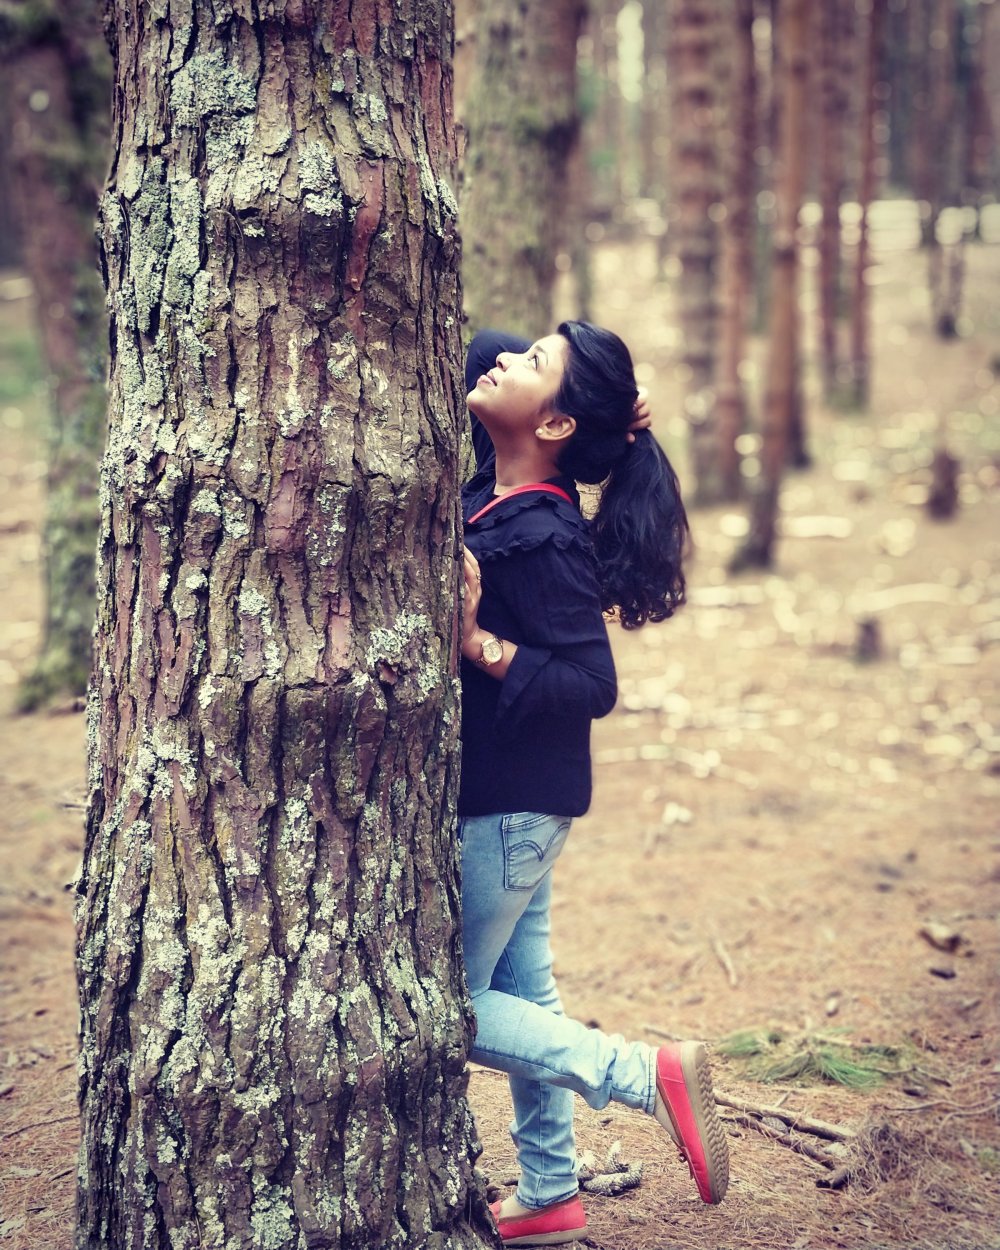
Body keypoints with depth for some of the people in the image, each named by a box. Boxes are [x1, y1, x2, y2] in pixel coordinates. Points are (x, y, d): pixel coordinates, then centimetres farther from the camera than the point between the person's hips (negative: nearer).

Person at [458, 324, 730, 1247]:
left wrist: (479, 642, -35)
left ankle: (643, 1074, 4)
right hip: (510, 799, 9)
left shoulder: (545, 539, -23)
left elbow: (593, 687, -25)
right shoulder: (489, 488, -1)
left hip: (509, 807, -9)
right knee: (522, 995, 17)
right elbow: (480, 350, 12)